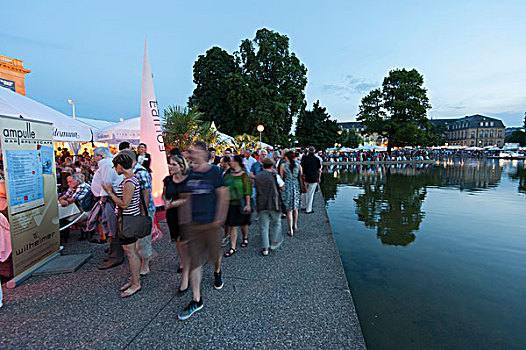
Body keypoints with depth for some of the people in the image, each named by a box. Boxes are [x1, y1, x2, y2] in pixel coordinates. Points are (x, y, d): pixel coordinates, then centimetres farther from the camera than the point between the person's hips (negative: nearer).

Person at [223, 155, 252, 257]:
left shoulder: (244, 175, -8)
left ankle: (245, 238, 43)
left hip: (241, 204, -3)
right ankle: (232, 248, 9)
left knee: (243, 223, 14)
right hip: (231, 203, 3)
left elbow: (248, 191, -10)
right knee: (233, 226, 2)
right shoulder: (228, 175, 7)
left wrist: (248, 204, -15)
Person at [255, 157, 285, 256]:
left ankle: (265, 248, 11)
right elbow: (282, 187, 2)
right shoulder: (275, 175, -7)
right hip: (274, 204, -2)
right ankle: (274, 242, 26)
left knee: (264, 226, 8)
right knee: (276, 223, 20)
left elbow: (256, 188, 10)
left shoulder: (257, 176, 3)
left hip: (261, 204, 3)